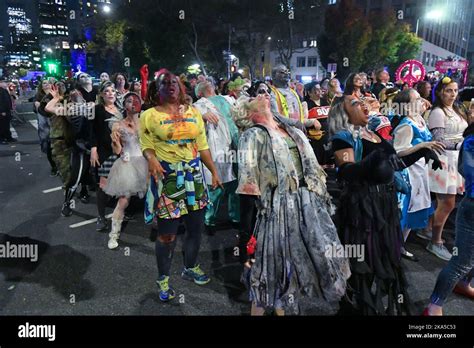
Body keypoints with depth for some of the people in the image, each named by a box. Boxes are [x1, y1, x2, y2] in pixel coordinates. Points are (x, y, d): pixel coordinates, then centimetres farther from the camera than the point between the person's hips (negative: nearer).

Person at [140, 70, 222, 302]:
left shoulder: (193, 112, 10)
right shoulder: (150, 115, -1)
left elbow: (202, 145, 10)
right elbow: (146, 145, -6)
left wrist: (214, 172, 8)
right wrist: (151, 158, -28)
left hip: (194, 175, 4)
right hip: (166, 177, -4)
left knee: (196, 226, 11)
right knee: (167, 232, 0)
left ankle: (190, 268, 35)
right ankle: (163, 279, 21)